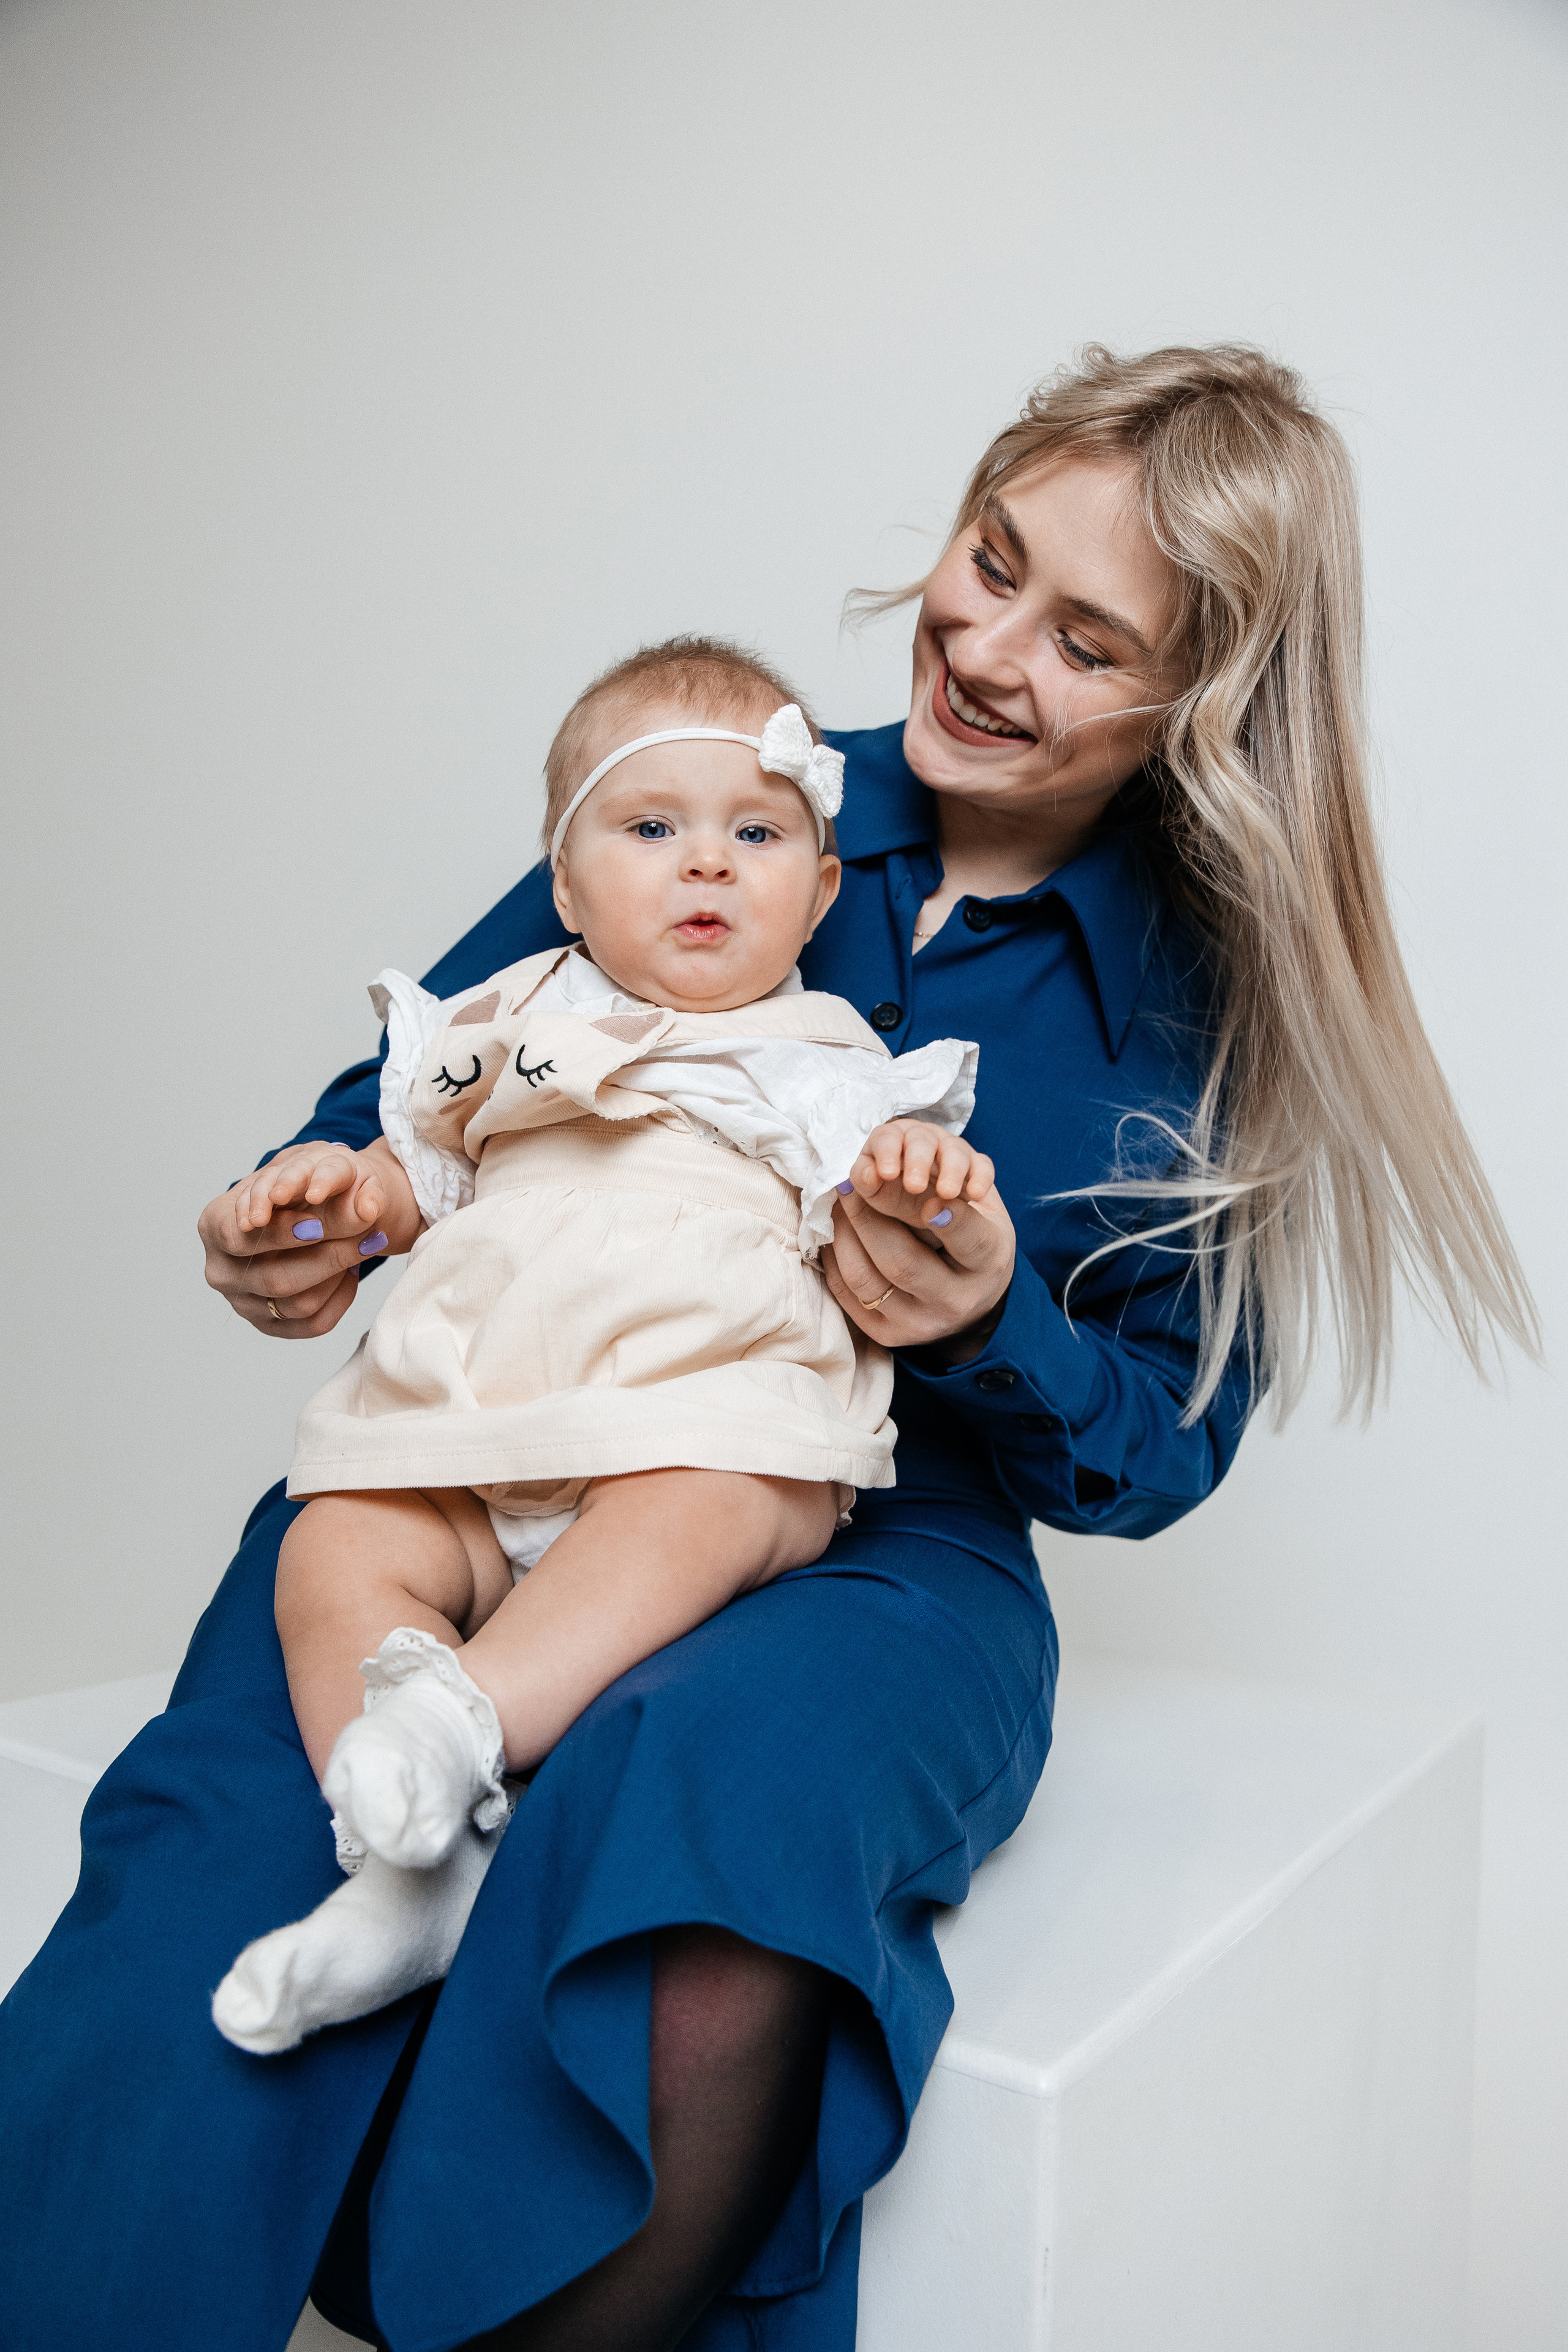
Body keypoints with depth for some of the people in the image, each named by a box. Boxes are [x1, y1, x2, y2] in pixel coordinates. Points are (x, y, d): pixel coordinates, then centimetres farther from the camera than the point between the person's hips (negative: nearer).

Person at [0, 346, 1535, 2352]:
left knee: (716, 1807, -35)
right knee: (243, 1804, -29)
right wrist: (321, 1216, -8)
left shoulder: (1215, 1002, 4)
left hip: (887, 1555, -1)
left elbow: (1159, 1448, 6)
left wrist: (993, 1336, -16)